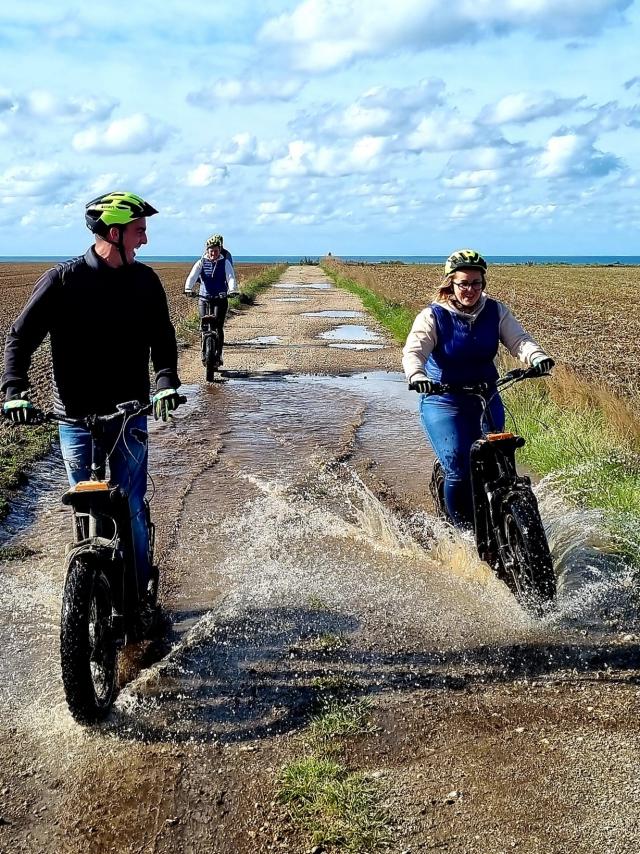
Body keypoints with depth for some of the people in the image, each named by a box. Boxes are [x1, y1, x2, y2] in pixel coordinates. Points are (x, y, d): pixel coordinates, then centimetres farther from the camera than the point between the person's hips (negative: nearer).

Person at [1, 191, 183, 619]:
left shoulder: (145, 281, 4)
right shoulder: (62, 280, -5)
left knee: (130, 510, -1)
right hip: (77, 418, -1)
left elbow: (162, 337, 5)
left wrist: (166, 380, -14)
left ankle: (140, 590, 18)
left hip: (130, 415, 1)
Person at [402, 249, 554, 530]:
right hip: (443, 403, -3)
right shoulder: (432, 316, -11)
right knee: (458, 470, -13)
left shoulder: (495, 311, -1)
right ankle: (462, 529, 11)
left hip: (486, 400, 3)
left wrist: (538, 357, -37)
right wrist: (417, 375, -47)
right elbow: (413, 351, -25)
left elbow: (518, 340, -14)